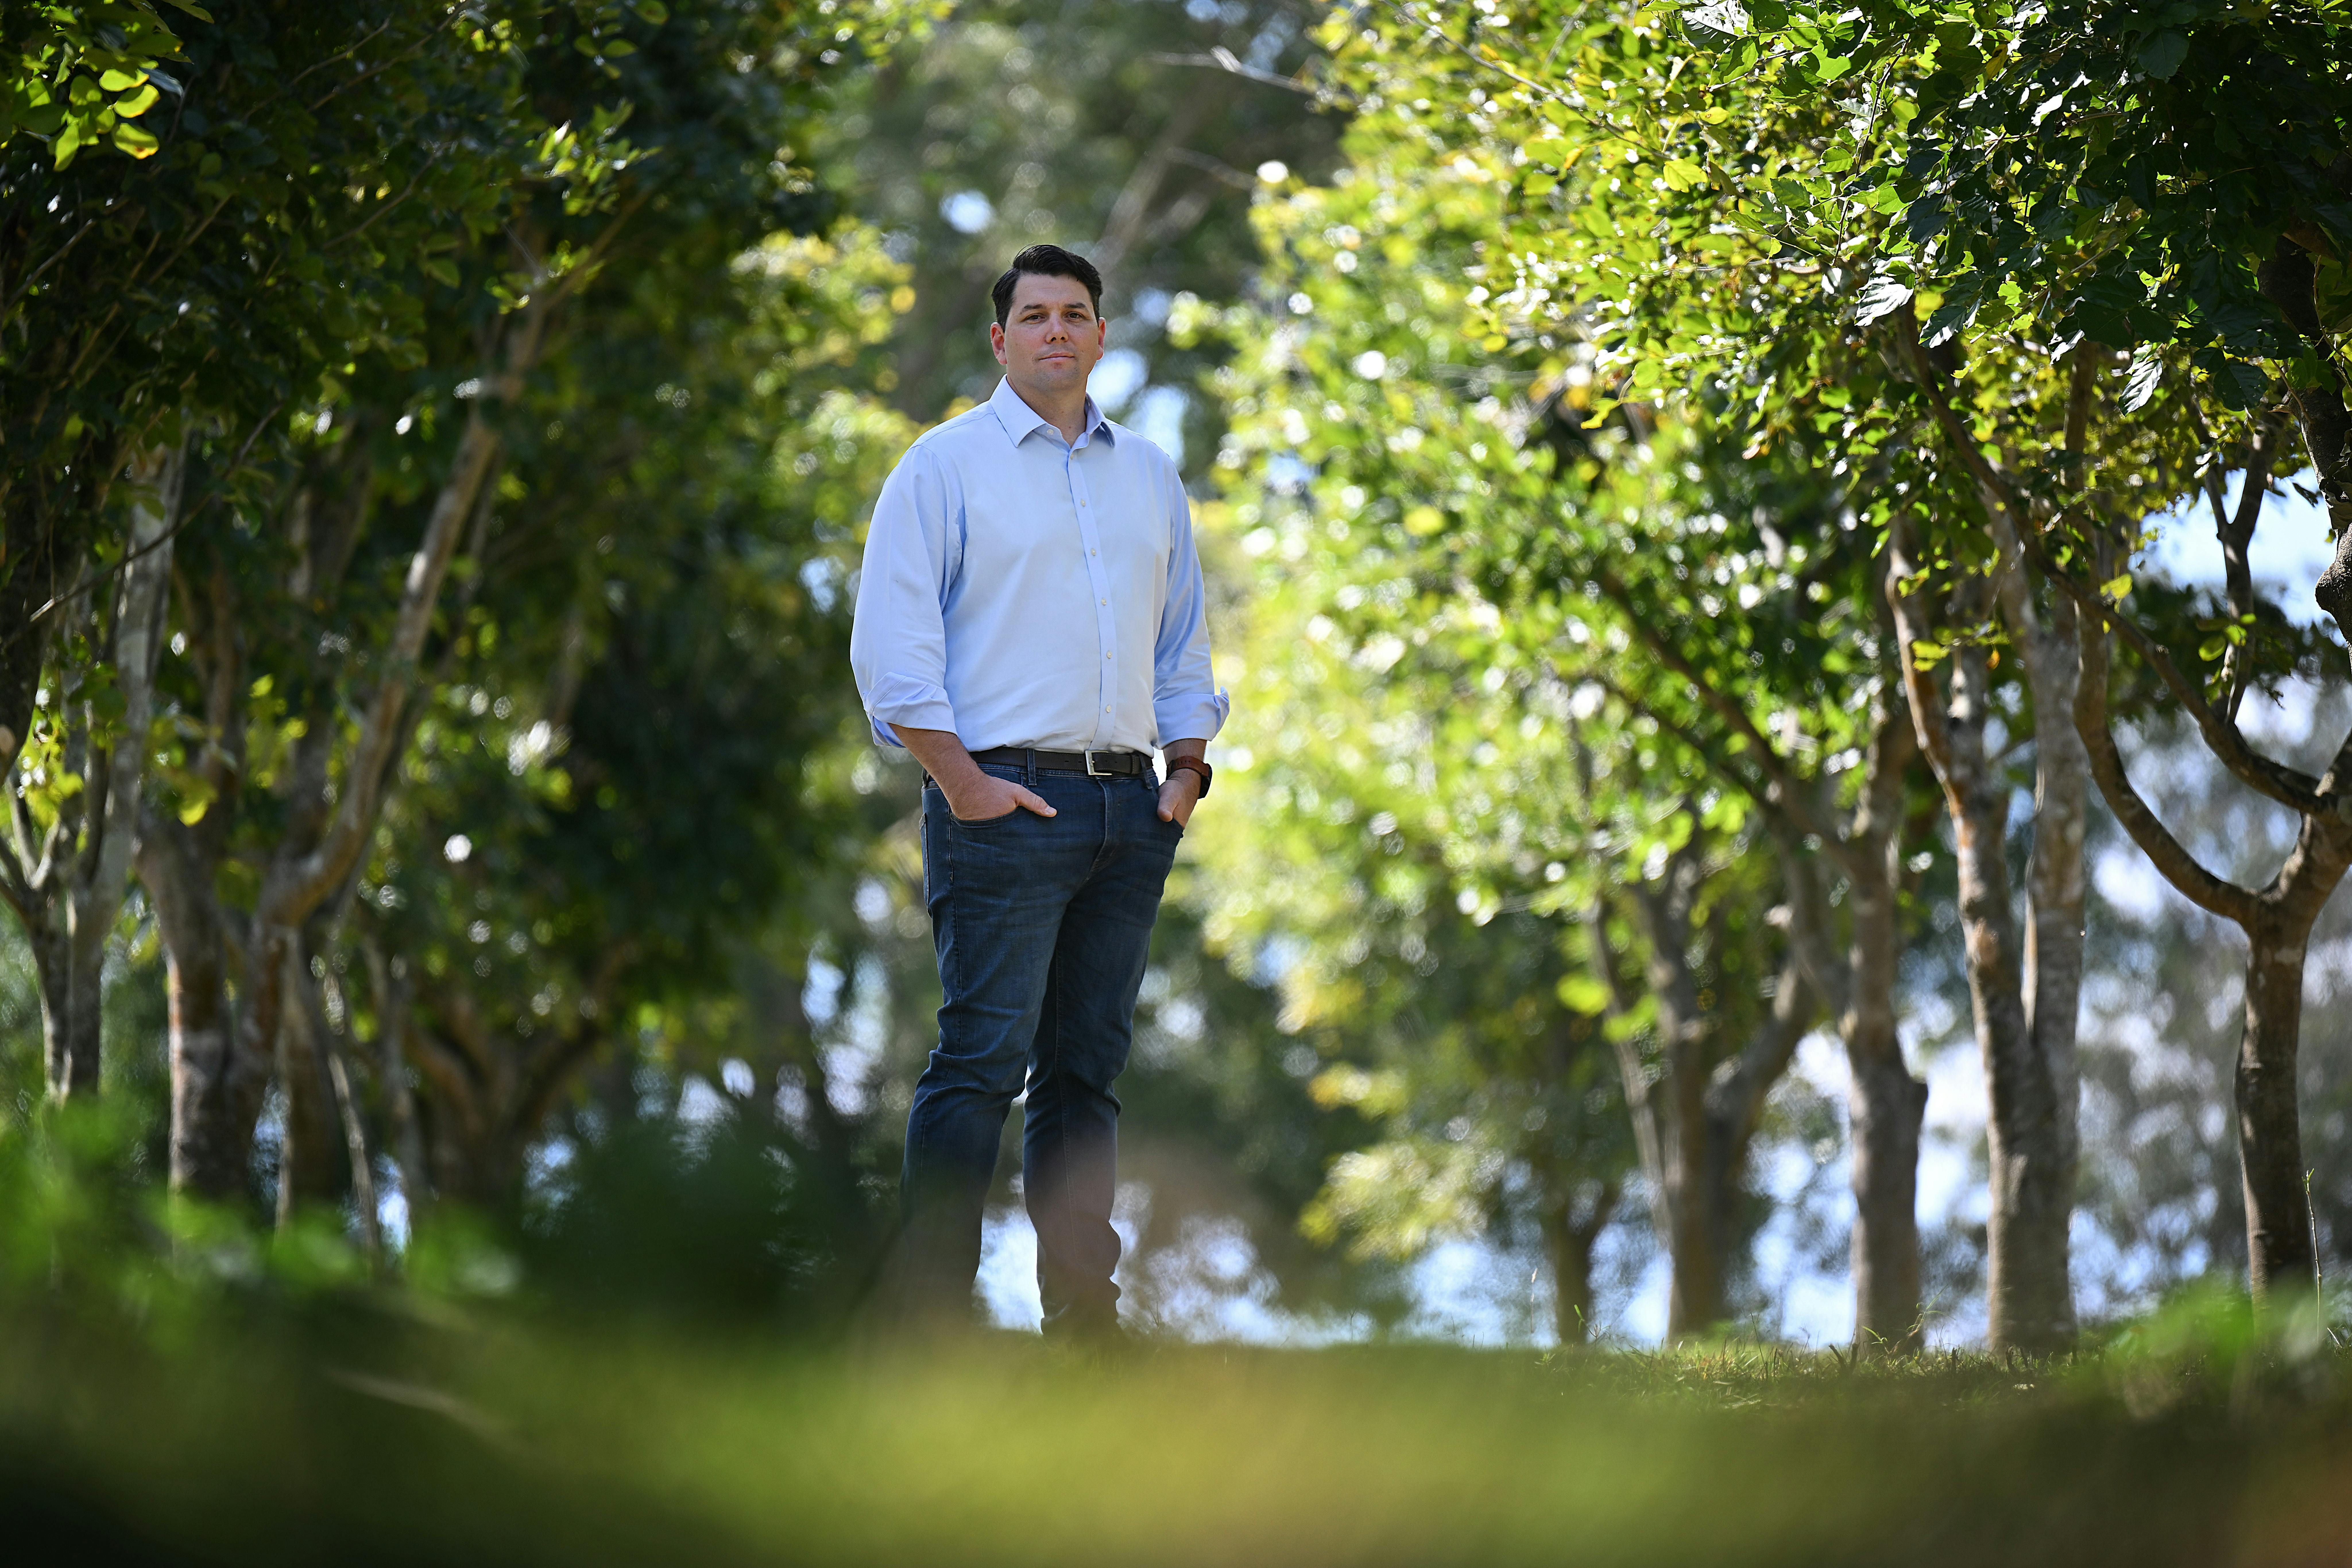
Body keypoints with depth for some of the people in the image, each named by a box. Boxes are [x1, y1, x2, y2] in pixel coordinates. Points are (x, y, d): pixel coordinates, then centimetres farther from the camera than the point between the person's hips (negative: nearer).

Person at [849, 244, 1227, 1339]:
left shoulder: (1148, 475, 20)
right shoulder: (945, 466, 2)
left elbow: (1183, 640, 25)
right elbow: (892, 648, -5)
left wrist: (1187, 766, 11)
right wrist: (962, 784, -12)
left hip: (1129, 808, 6)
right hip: (1004, 801, -6)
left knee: (1088, 1066, 7)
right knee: (984, 1058, -11)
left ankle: (1083, 1311, 9)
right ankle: (929, 1312, -10)